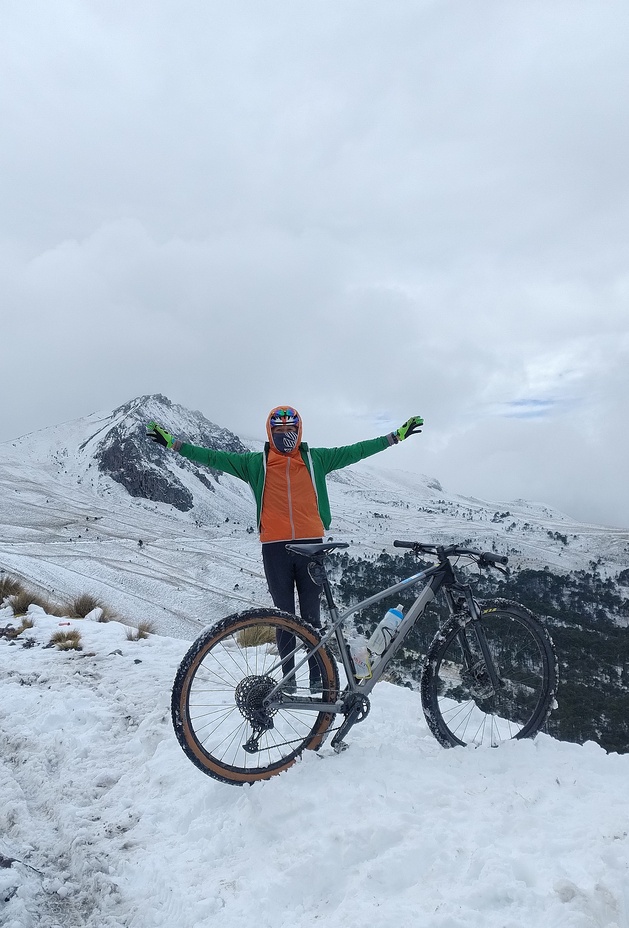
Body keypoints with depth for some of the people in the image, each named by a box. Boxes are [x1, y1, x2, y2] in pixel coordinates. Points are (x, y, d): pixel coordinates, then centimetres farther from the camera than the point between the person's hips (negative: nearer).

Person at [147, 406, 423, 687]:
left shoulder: (316, 459, 10)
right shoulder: (256, 463, 8)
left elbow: (355, 451, 10)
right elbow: (213, 457, 7)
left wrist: (396, 435, 9)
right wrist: (173, 443, 3)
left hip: (311, 546, 0)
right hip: (275, 548, 0)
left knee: (312, 616, 6)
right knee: (285, 615, 7)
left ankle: (318, 677, 15)